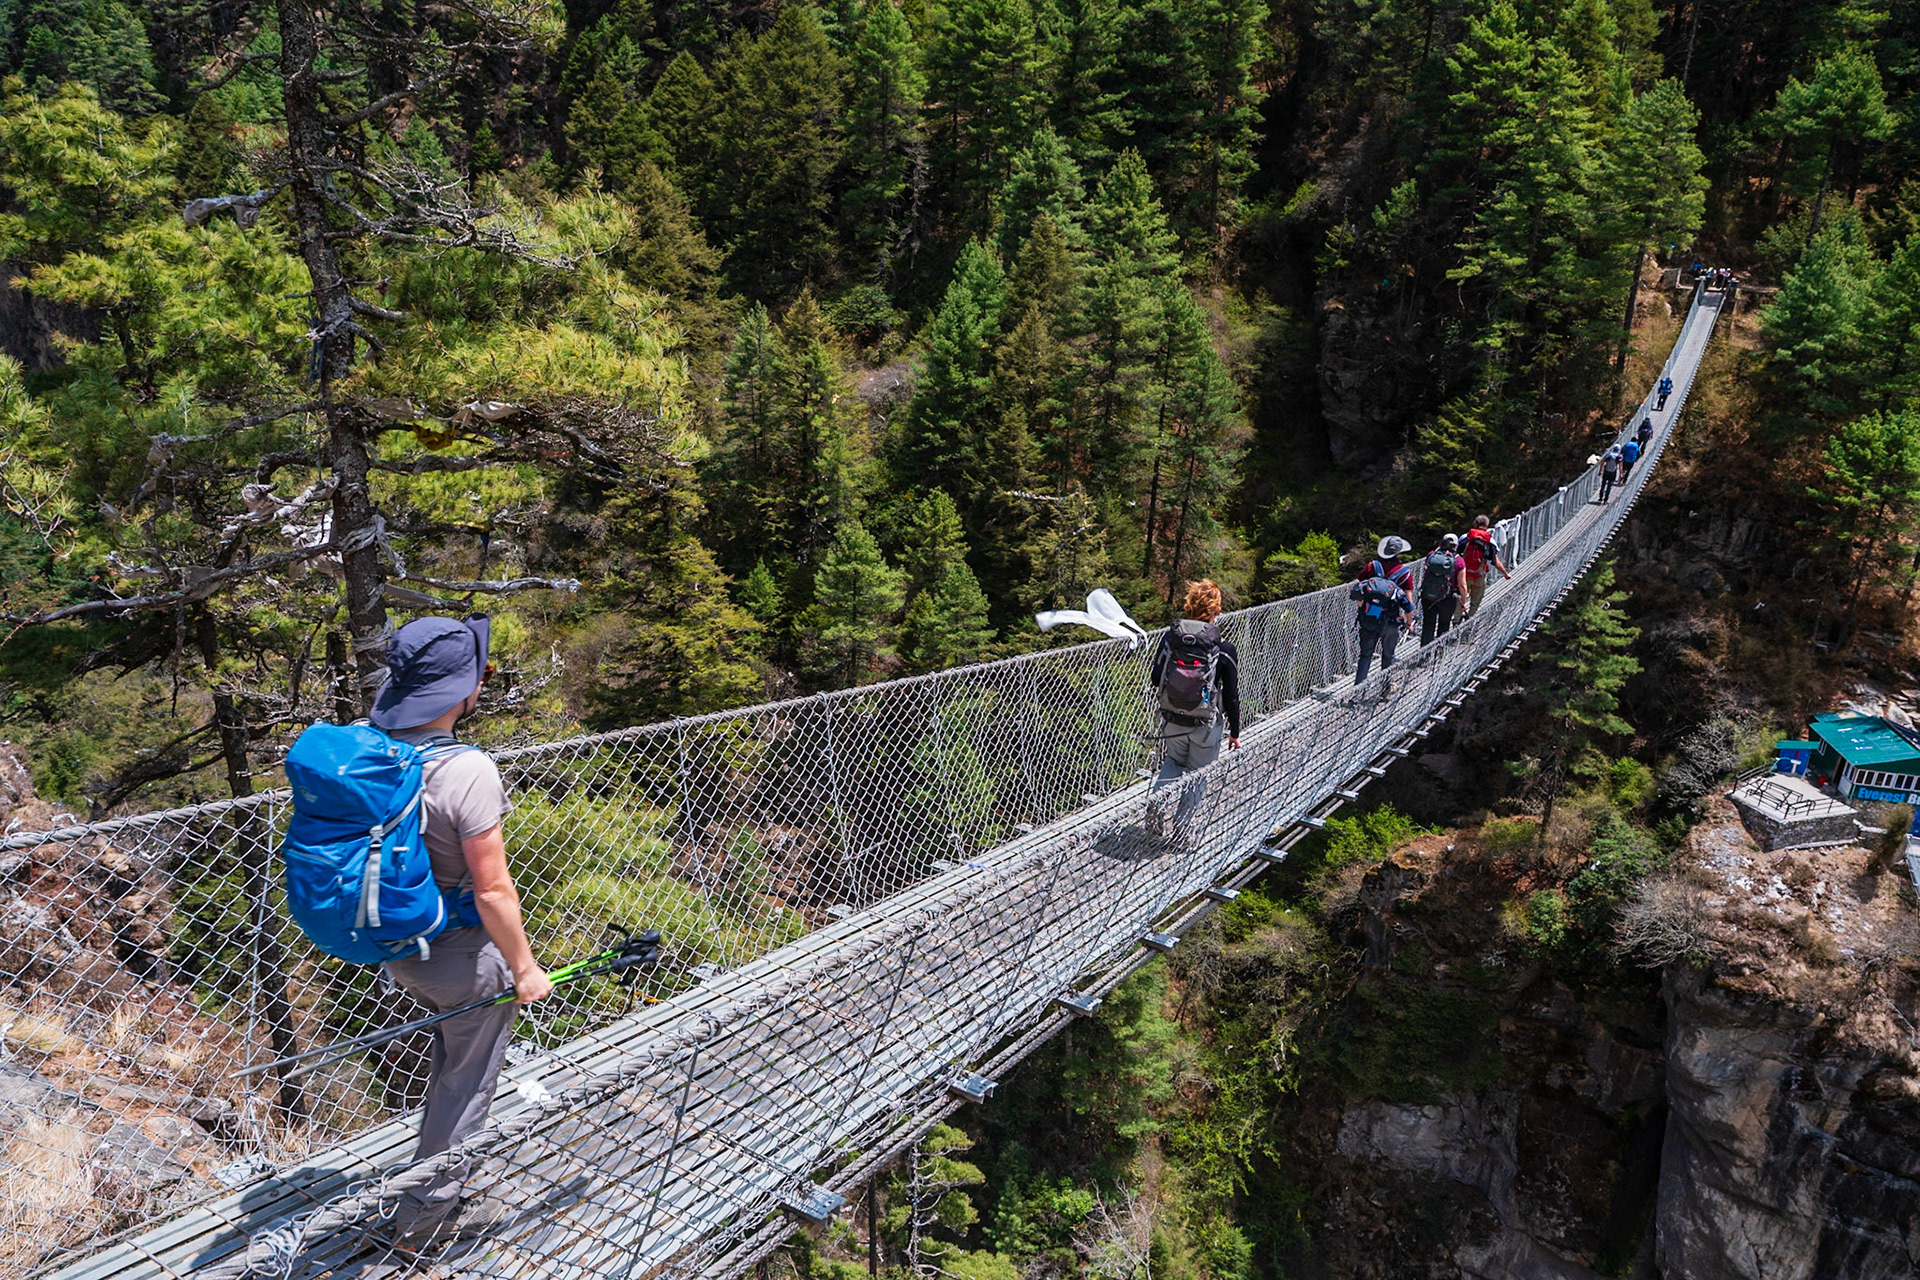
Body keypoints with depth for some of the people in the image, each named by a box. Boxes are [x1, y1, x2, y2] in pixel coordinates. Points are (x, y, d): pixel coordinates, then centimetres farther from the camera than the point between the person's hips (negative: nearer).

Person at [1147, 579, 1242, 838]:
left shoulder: (1169, 637, -9)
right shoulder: (1224, 649, -15)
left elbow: (1154, 678, -2)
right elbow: (1231, 697, -8)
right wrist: (1234, 733, 4)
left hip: (1171, 720, 2)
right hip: (1205, 726, -2)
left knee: (1173, 762, 26)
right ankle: (1180, 826, 20)